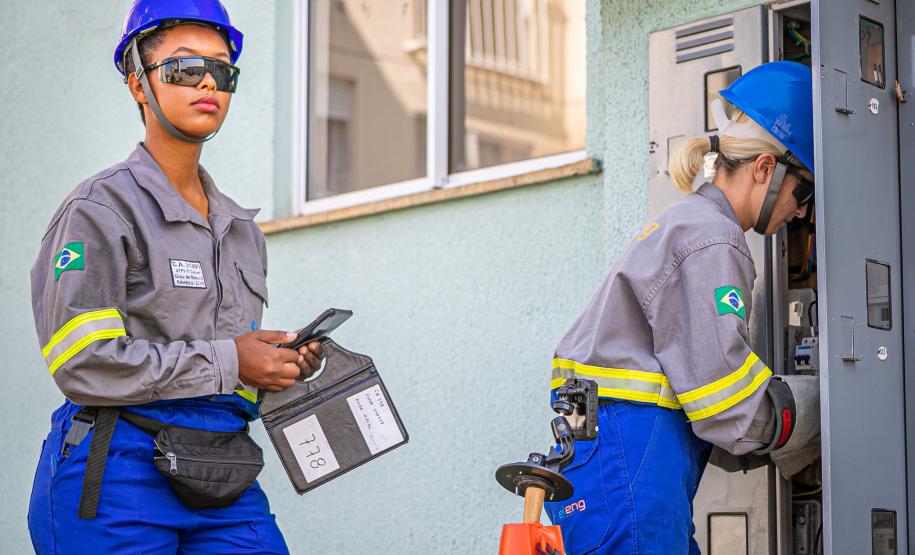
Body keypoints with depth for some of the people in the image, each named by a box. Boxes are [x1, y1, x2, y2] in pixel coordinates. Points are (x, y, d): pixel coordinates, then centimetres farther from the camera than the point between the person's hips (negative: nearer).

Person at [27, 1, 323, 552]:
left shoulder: (242, 229, 18)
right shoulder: (102, 207, -5)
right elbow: (83, 363, -16)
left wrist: (285, 364, 4)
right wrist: (226, 361, -13)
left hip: (223, 486, 6)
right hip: (116, 477, -6)